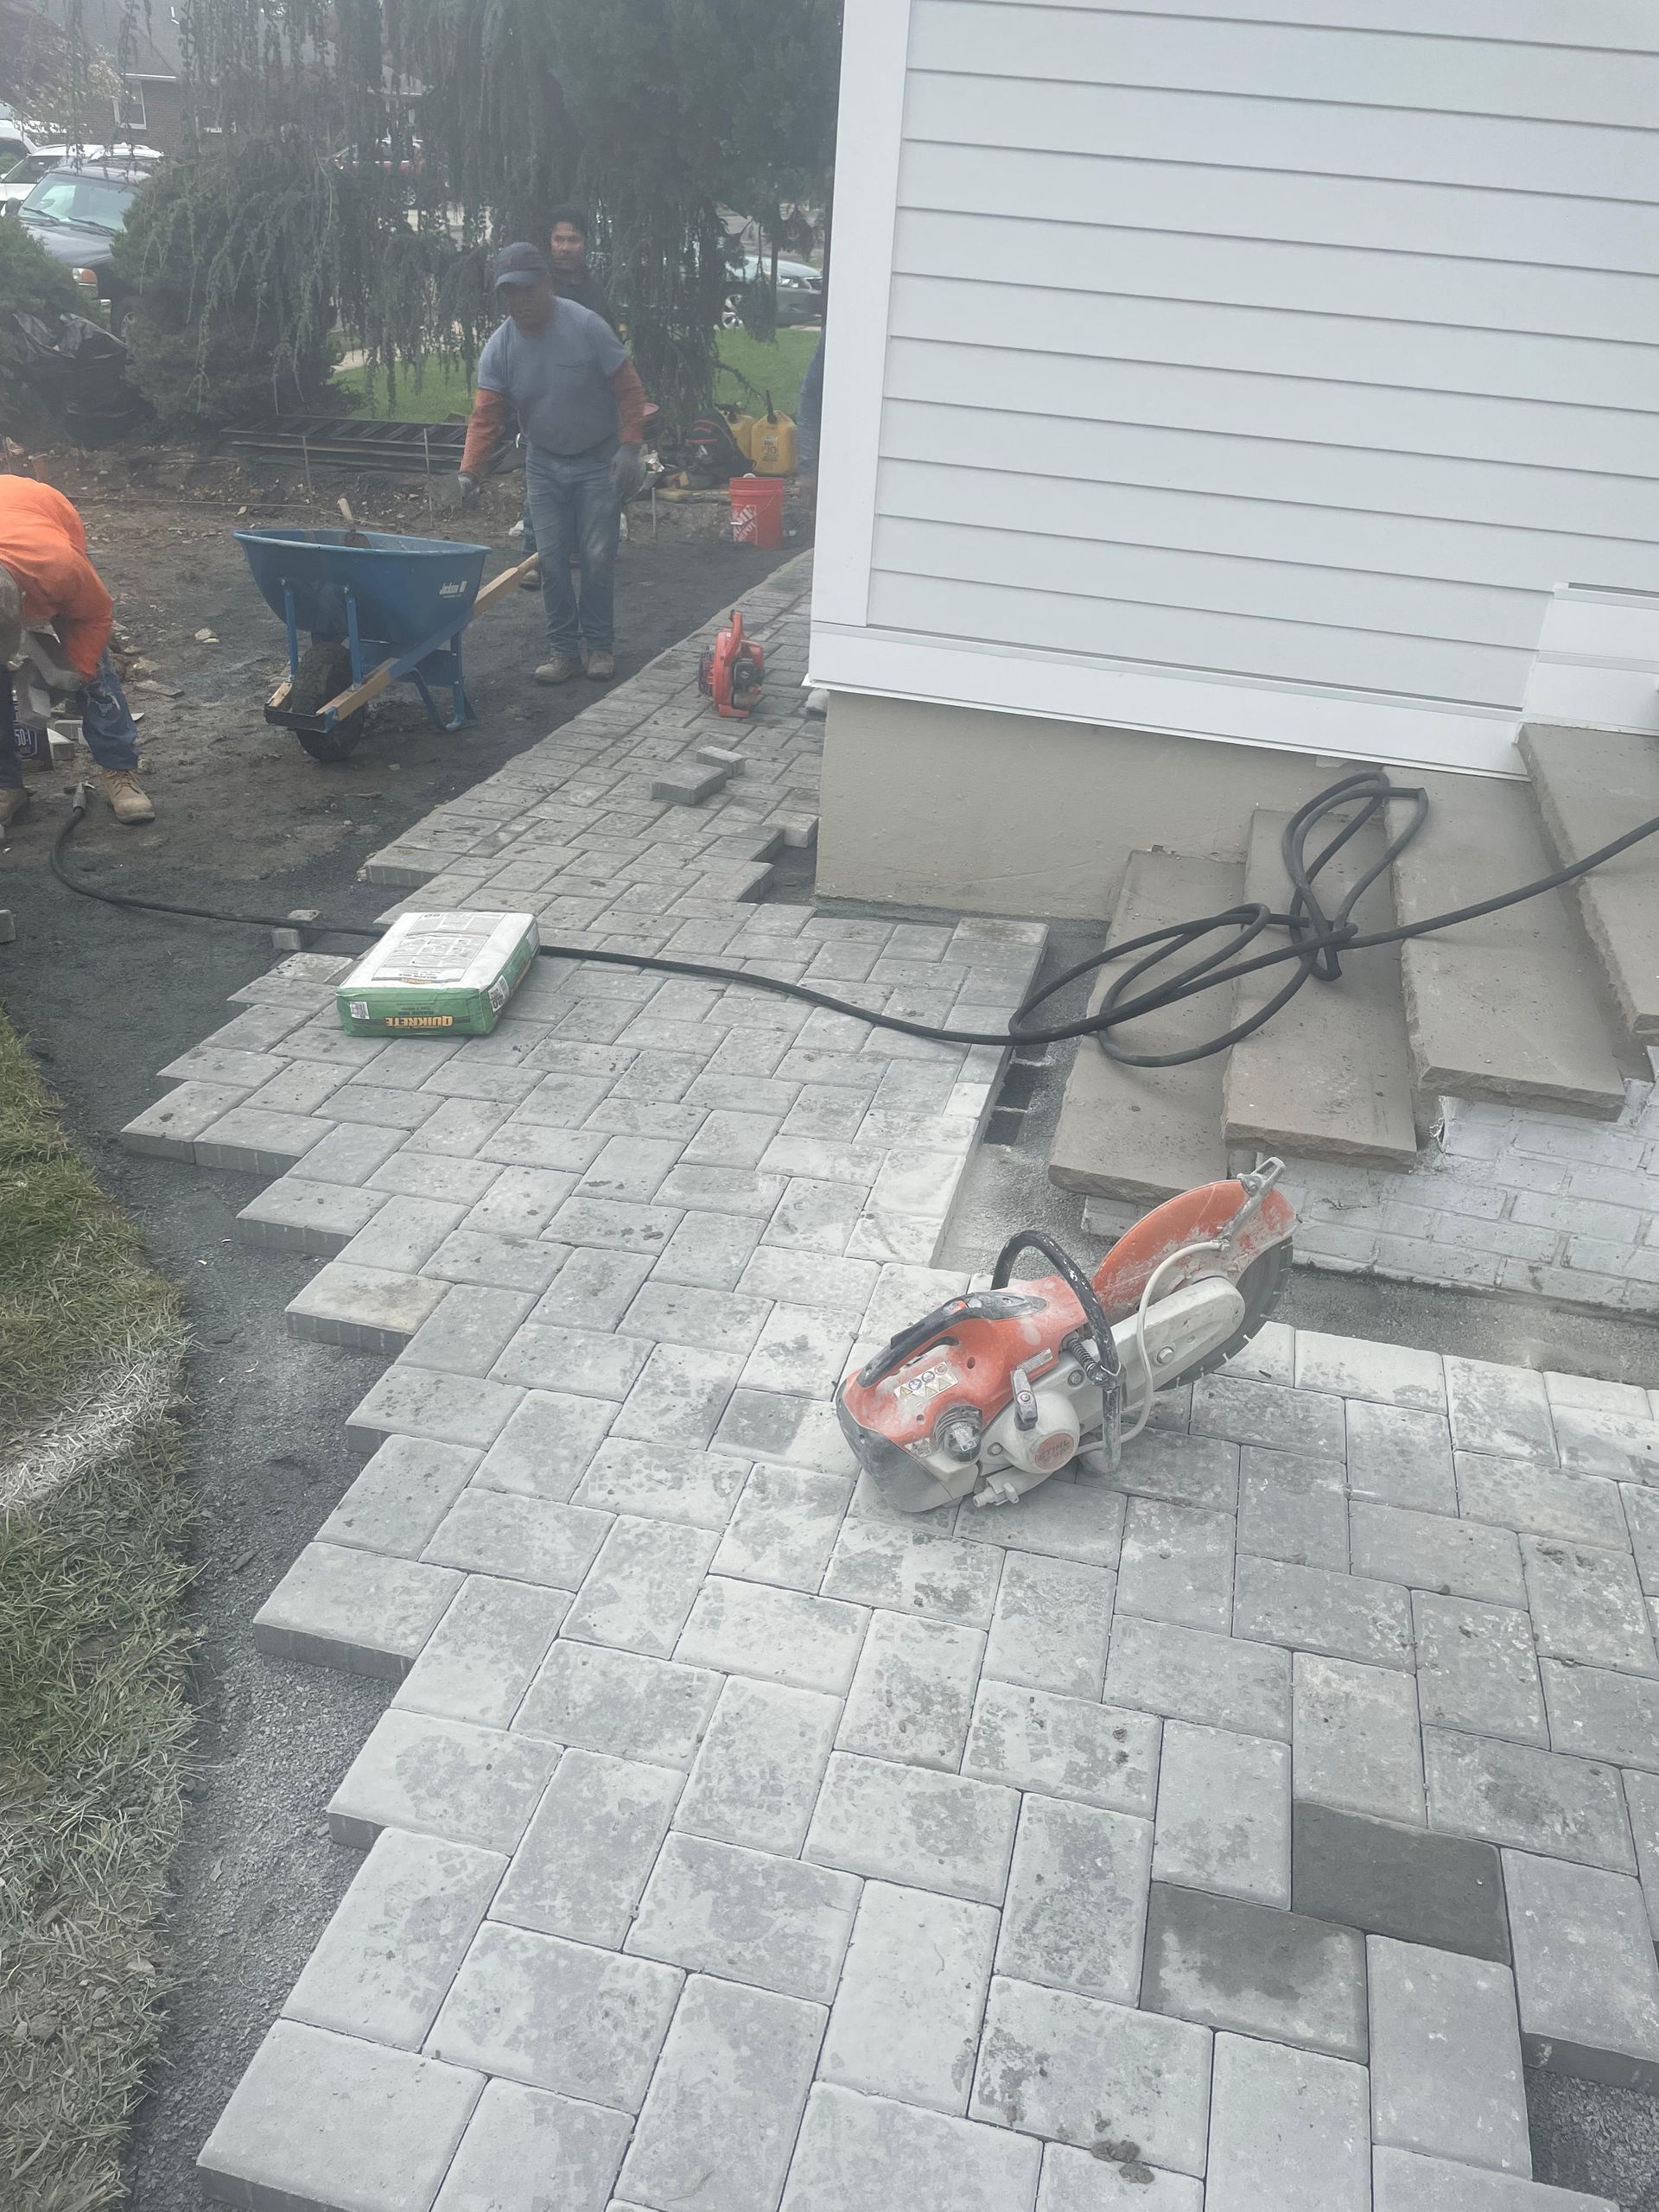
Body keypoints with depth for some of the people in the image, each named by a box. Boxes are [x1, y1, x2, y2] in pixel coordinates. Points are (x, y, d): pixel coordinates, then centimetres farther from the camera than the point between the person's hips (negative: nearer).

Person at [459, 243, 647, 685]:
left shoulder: (586, 326, -15)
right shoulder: (498, 348, -7)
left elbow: (629, 388, -10)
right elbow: (486, 416, -11)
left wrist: (629, 448, -16)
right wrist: (469, 470, -24)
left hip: (599, 462, -3)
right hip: (544, 464, 3)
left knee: (597, 558, -3)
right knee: (552, 561, 1)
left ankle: (598, 646, 12)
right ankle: (564, 648, 11)